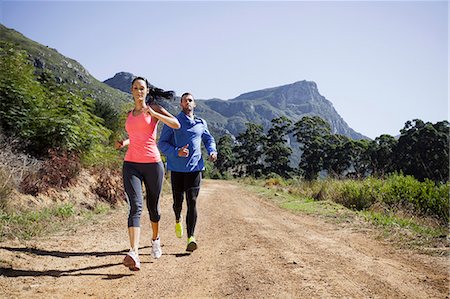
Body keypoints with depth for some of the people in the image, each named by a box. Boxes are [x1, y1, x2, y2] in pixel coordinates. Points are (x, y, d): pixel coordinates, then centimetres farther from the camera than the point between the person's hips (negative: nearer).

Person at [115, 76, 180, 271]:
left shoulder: (153, 109, 5)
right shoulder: (130, 114, 19)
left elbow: (176, 125, -11)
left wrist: (152, 113, -14)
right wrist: (124, 142, 13)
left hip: (153, 163, -2)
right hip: (131, 164, 2)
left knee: (153, 206, 11)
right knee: (135, 207, -15)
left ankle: (155, 239, 38)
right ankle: (134, 254, -26)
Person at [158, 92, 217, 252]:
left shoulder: (201, 123, 12)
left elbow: (209, 139, 24)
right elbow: (162, 143, 0)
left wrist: (212, 152, 3)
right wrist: (177, 152, -18)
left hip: (195, 167, 1)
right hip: (177, 168, -1)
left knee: (192, 201, -9)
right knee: (178, 201, 9)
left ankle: (191, 237, -8)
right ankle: (178, 220, 44)